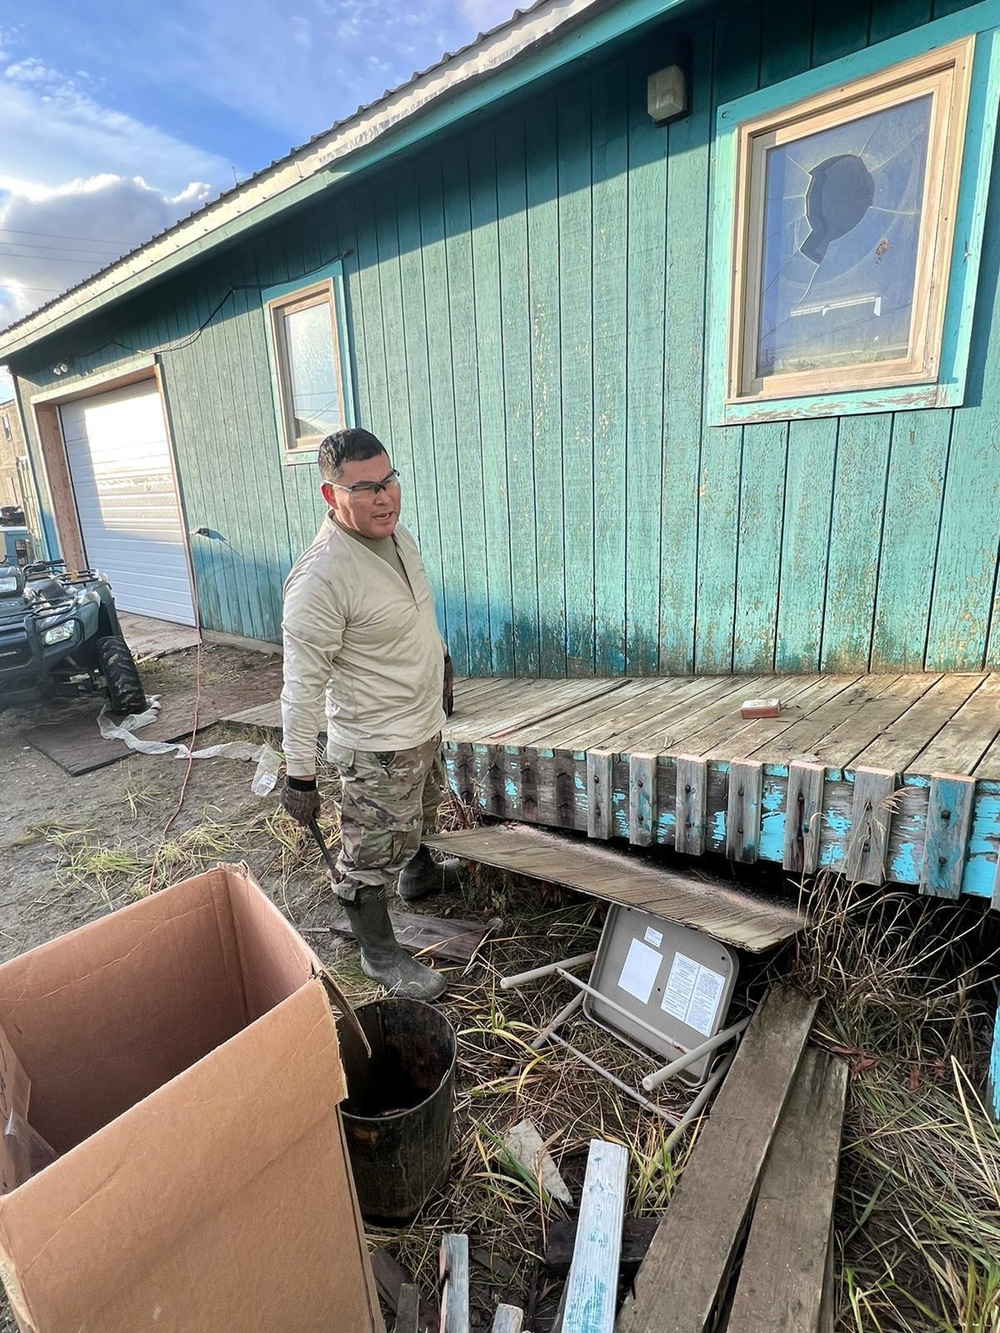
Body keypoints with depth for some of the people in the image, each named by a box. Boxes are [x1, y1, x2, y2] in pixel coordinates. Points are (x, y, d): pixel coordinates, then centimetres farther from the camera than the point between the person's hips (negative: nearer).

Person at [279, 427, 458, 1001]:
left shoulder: (398, 533, -1)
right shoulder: (321, 576, -29)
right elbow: (303, 684, -26)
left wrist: (439, 664, 27)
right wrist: (300, 775, -23)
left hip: (425, 722, 9)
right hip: (376, 744, -9)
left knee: (421, 813, 32)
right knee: (372, 855, 8)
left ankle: (419, 873, 59)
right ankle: (381, 955, 29)